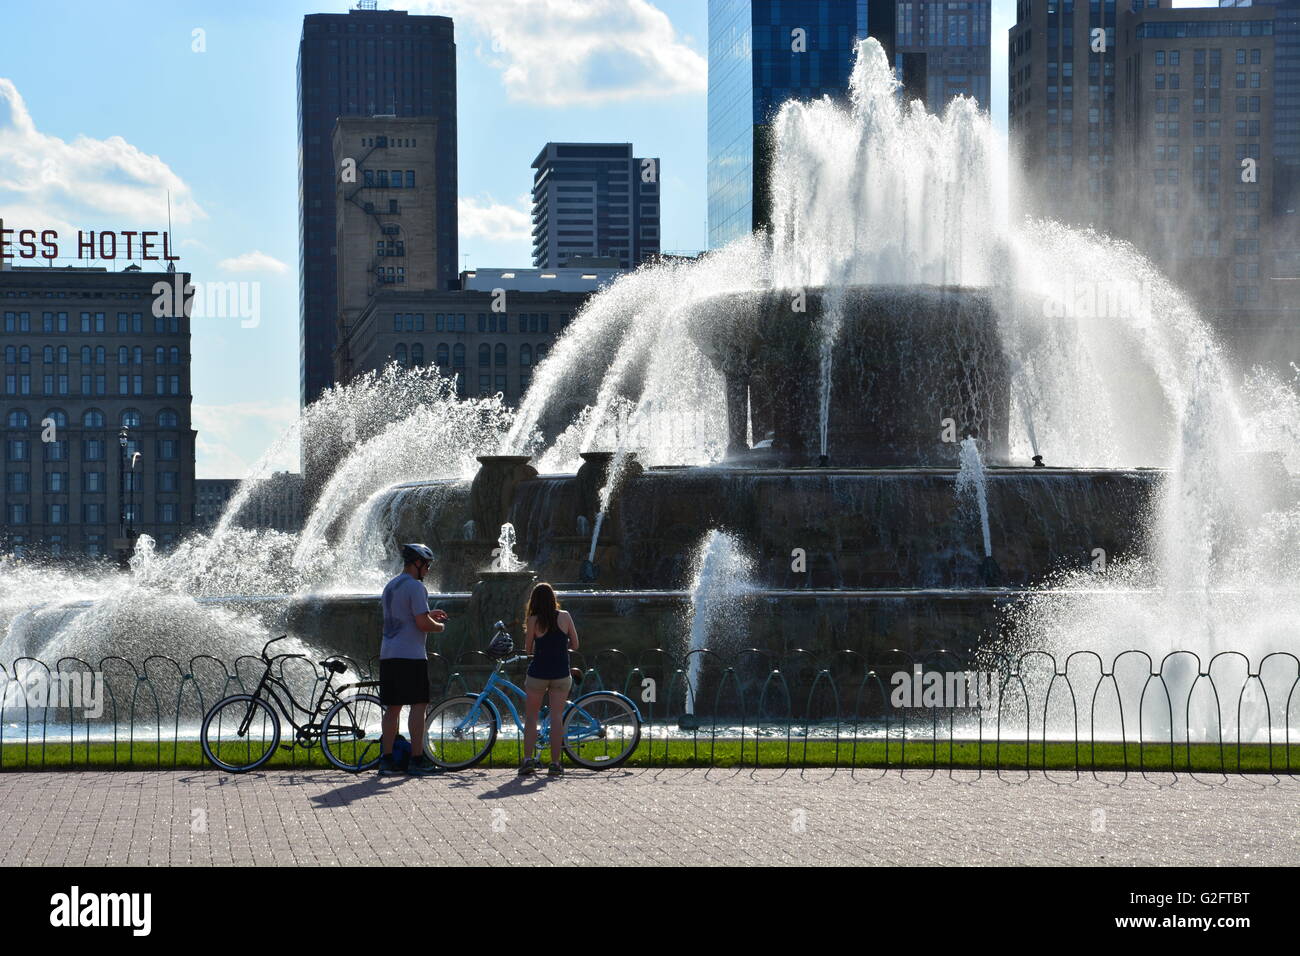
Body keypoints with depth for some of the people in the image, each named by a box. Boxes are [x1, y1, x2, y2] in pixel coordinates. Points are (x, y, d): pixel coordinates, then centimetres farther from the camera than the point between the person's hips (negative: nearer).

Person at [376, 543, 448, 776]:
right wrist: (439, 626, 3)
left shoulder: (390, 586, 18)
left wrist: (430, 615, 28)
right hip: (411, 656, -8)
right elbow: (422, 624, -17)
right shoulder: (415, 587, -10)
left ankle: (387, 759, 9)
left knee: (393, 707, 10)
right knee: (418, 705, -5)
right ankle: (417, 759, -8)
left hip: (388, 655, 8)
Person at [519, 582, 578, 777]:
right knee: (557, 717, 4)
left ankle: (528, 759, 0)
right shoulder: (565, 617, -2)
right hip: (561, 673, 1)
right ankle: (555, 763, 2)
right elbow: (574, 645, 3)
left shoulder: (533, 620, -6)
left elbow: (528, 650, 0)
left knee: (531, 716, 10)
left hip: (538, 672, -1)